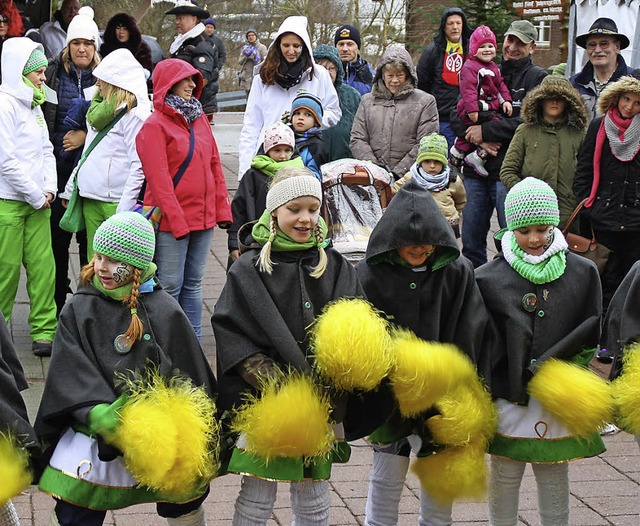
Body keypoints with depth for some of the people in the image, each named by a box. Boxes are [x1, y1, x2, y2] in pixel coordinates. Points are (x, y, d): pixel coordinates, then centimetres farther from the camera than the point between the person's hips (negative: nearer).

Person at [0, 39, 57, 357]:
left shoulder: (33, 105, 14)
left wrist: (49, 188, 2)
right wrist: (36, 194, -11)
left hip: (37, 201, 7)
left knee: (43, 266, 2)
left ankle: (44, 331, 6)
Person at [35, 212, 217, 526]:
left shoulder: (164, 312, -4)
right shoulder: (79, 309, -2)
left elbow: (190, 376, 0)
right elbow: (71, 373, -11)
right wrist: (96, 413, -27)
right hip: (93, 437, 0)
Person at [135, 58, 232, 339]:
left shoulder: (199, 118, 12)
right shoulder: (155, 126, -8)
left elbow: (214, 165, 14)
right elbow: (158, 178, -13)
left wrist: (222, 208, 6)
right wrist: (176, 220, -18)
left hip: (203, 217, 7)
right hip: (171, 220, -7)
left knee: (193, 284, 13)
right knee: (170, 287, -3)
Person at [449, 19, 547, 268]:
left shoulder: (537, 78, 1)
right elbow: (456, 117, 8)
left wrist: (486, 131, -12)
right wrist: (479, 141, -10)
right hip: (476, 171, 5)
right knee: (471, 241, 11)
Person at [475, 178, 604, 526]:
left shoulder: (582, 272, 1)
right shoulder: (489, 278, -2)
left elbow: (593, 329, 0)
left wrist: (549, 364, -11)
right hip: (508, 397, 0)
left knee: (555, 477, 11)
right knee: (504, 477, 9)